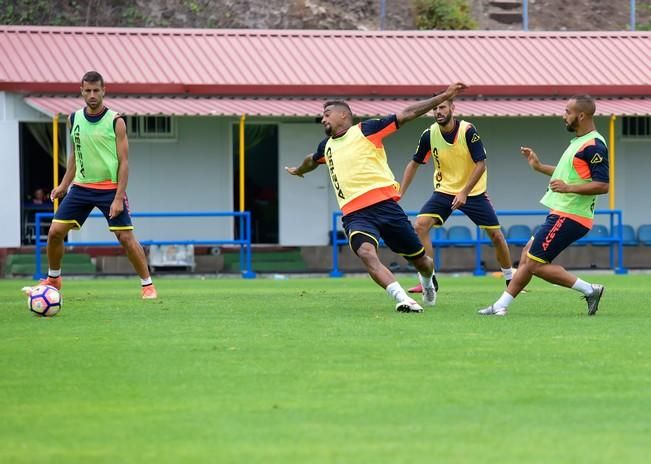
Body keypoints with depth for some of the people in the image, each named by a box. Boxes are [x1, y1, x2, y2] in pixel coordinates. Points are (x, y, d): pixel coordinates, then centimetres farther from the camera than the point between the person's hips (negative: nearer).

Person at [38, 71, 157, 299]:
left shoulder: (115, 121, -9)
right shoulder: (74, 119, 5)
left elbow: (124, 162, -9)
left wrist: (119, 198, -16)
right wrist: (64, 184, 9)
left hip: (110, 189, -4)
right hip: (81, 186, 4)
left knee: (126, 237, -9)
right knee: (55, 232, -2)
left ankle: (147, 285, 3)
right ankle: (53, 279, 18)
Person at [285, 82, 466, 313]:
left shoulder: (366, 130, 4)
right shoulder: (327, 146, 21)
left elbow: (407, 114, -1)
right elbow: (313, 160, 46)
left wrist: (444, 96, -6)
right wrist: (299, 170, 67)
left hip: (384, 205, -3)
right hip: (354, 214, 3)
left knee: (418, 259, 6)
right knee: (366, 252, -30)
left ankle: (427, 281, 42)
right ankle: (403, 299, -38)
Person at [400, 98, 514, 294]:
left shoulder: (467, 131, -19)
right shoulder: (429, 134, -9)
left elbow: (481, 164, -18)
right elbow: (414, 164, 4)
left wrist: (464, 193, -25)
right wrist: (399, 194, -2)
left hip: (474, 192, -2)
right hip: (444, 191, 2)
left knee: (496, 235, -2)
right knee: (420, 225, -19)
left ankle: (511, 280, 21)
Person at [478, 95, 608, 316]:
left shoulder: (594, 146, -18)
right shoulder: (580, 142, 15)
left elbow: (602, 185, -25)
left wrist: (568, 188, -31)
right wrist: (539, 167, 26)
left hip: (568, 217, -11)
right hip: (561, 213, 11)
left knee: (536, 263, -9)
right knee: (528, 255, 12)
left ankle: (589, 290, -3)